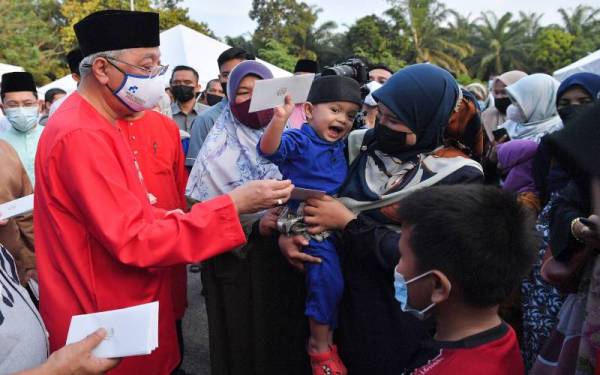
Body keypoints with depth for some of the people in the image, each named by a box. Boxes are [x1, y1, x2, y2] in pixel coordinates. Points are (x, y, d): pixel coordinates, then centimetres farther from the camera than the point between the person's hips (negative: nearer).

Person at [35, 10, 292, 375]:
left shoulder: (93, 124, 8)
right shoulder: (82, 136, -23)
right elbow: (134, 241, -27)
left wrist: (159, 219, -1)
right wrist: (234, 204, -26)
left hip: (126, 308, 9)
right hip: (110, 331, -9)